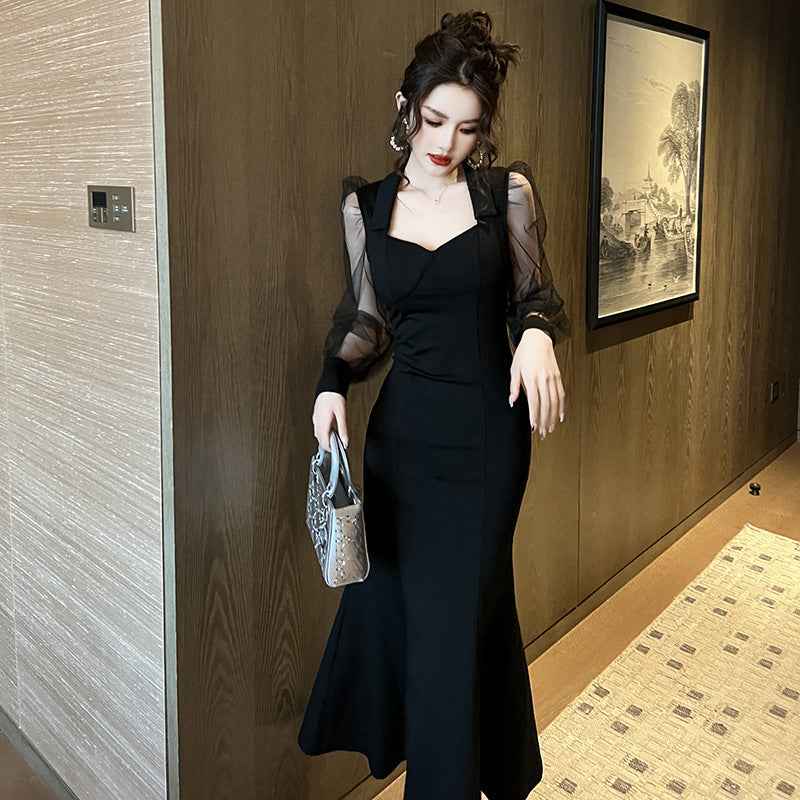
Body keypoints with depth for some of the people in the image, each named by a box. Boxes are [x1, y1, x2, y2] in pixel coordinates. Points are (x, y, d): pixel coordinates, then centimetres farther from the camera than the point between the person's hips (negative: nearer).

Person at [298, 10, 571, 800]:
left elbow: (534, 294, 4)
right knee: (386, 588, 13)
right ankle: (386, 731, 42)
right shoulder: (365, 205, 4)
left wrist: (537, 333, -19)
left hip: (484, 429, -2)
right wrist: (332, 385, -9)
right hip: (402, 425, 3)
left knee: (456, 610, 3)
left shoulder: (507, 191, -2)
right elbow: (368, 321, 7)